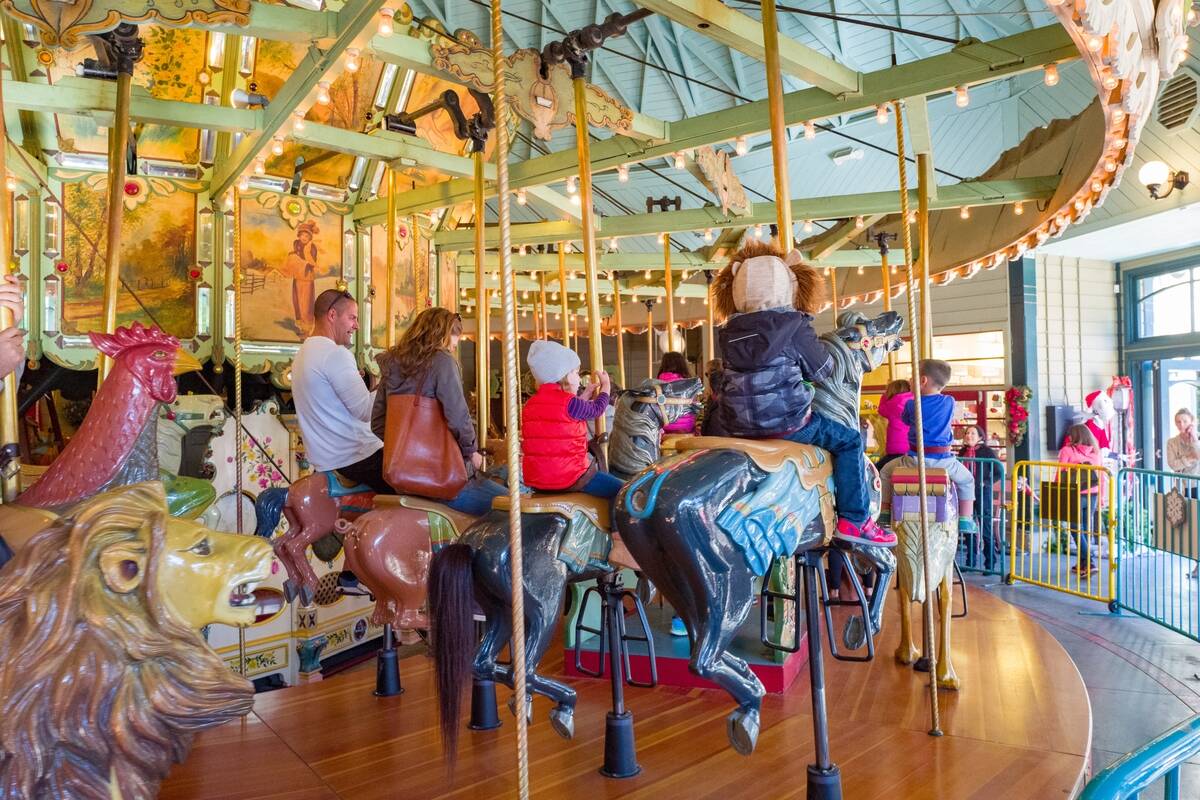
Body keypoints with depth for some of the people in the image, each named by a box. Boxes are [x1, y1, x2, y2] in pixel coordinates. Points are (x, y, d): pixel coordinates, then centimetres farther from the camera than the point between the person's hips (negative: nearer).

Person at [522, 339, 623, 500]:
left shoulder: (530, 405, 7)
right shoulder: (569, 403, -14)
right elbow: (596, 410, 6)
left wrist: (585, 396, 25)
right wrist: (605, 387, 23)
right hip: (570, 478, -8)